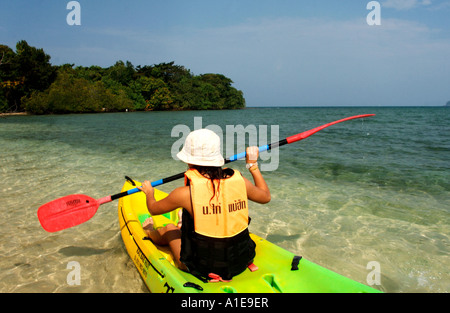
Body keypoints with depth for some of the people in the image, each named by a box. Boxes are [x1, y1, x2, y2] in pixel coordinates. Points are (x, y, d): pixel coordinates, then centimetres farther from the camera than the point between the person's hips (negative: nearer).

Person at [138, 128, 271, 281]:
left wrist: (149, 192, 22)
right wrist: (253, 164, 17)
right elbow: (266, 196, 9)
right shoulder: (240, 182, -13)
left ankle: (150, 232, 58)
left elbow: (153, 209, -1)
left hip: (202, 269, -3)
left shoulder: (185, 193, -22)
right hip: (241, 262, 4)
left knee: (169, 229, 24)